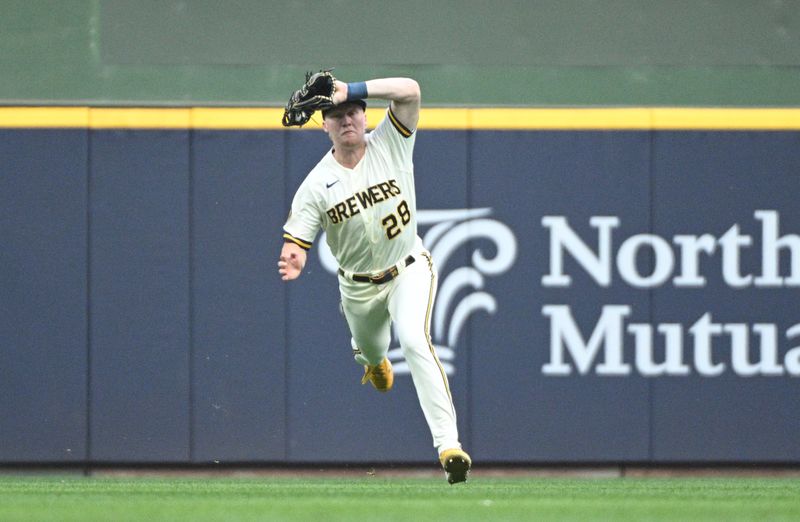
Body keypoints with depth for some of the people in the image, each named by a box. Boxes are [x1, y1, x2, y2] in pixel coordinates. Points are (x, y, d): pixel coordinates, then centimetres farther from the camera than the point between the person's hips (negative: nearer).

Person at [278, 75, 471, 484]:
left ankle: (448, 444, -34)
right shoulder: (315, 185, -14)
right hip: (358, 287, 3)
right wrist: (292, 263, -43)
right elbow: (296, 243, -18)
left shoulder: (390, 144, -14)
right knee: (371, 350, 25)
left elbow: (409, 91, -29)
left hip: (409, 270, -3)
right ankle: (373, 358, 69)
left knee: (415, 341, -27)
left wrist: (351, 90, -36)